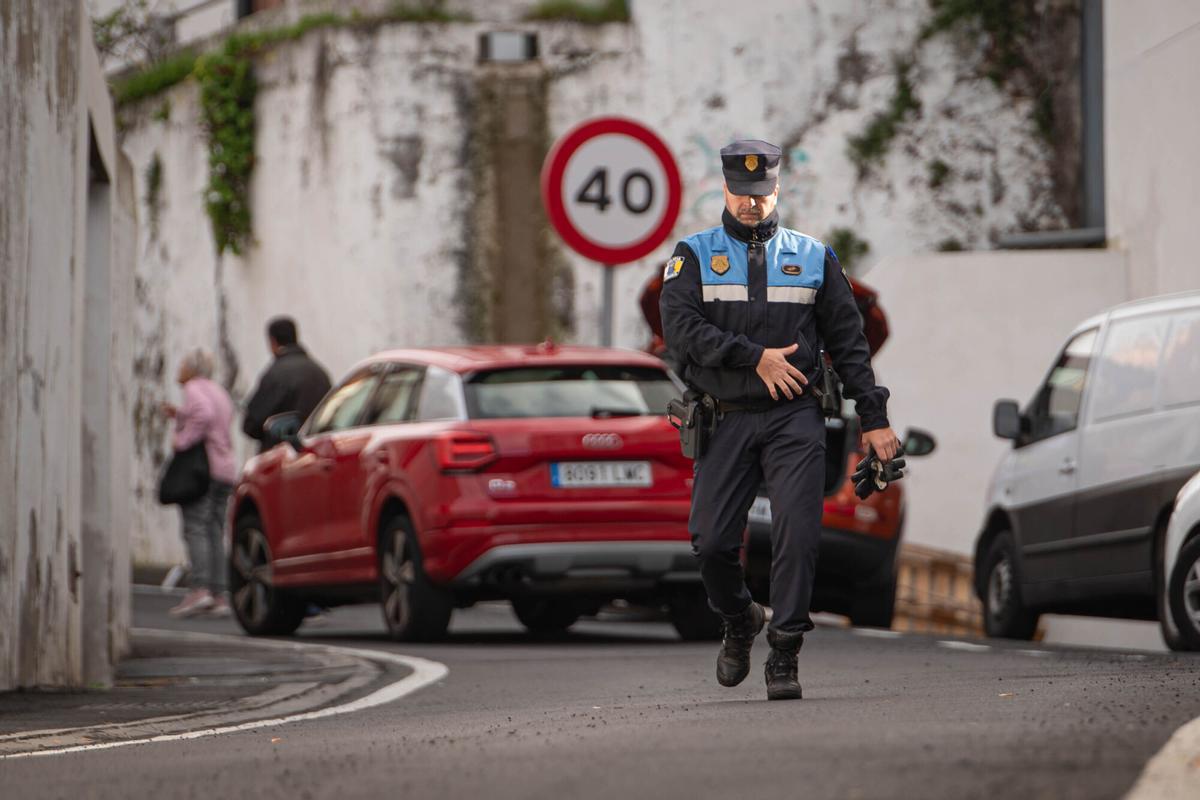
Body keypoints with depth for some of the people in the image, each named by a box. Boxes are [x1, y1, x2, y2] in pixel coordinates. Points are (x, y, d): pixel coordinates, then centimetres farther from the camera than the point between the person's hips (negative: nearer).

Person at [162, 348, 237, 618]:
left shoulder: (194, 389, -5)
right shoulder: (219, 392, 22)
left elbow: (204, 414, -24)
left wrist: (182, 440, -17)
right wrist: (179, 414, 28)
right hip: (225, 470, 9)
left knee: (195, 529, -13)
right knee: (214, 533, 7)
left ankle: (200, 589, -25)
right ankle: (219, 595, 0)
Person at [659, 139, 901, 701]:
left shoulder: (814, 258, 12)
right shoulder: (694, 256, 7)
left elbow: (847, 342, 13)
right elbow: (681, 328, -9)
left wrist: (873, 418, 8)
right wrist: (756, 357, -15)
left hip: (794, 420, 0)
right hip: (725, 421, 0)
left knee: (797, 535, -14)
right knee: (712, 543, -4)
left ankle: (784, 655, -8)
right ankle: (739, 623, 25)